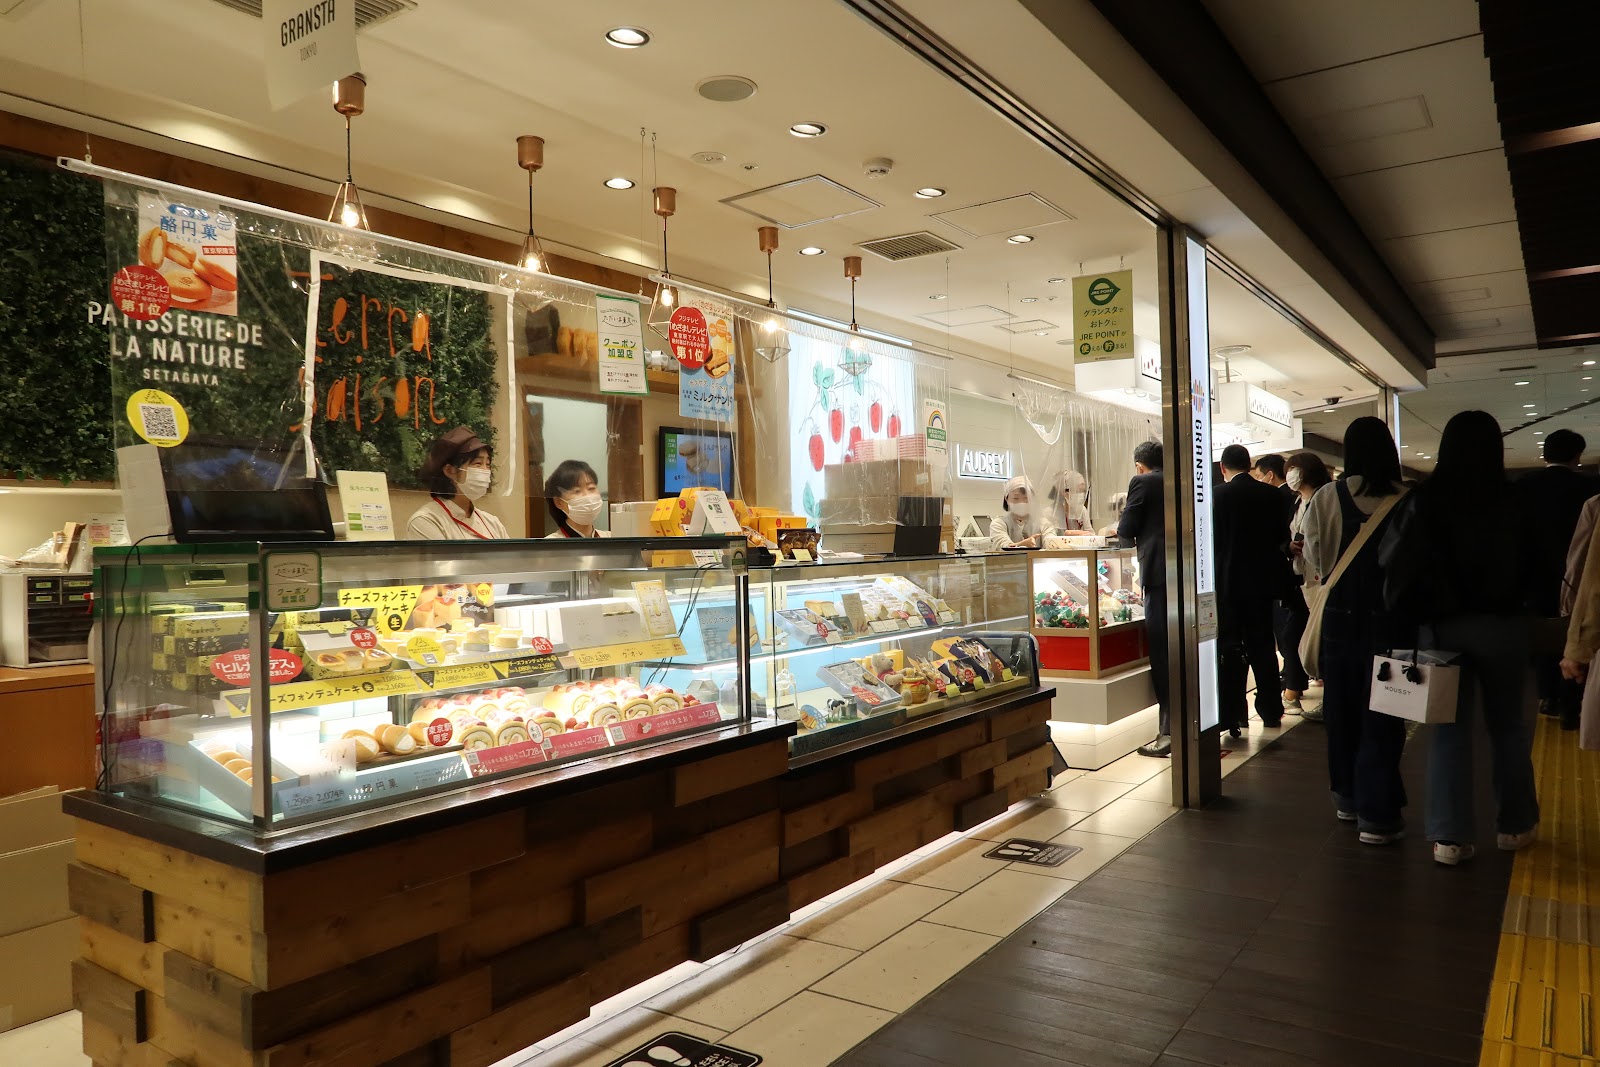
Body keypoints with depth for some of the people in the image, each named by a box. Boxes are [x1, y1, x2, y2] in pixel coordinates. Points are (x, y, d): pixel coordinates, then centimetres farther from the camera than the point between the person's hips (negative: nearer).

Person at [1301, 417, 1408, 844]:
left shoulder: (1325, 498, -8)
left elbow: (1315, 561, -3)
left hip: (1340, 616, 2)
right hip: (1388, 618, -2)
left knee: (1342, 711, 15)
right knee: (1380, 715, 5)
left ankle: (1348, 798, 28)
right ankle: (1377, 815, 9)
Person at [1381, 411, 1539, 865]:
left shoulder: (1424, 500, -9)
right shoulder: (1514, 500, -7)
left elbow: (1396, 563, -9)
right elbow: (1537, 563, 0)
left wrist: (1407, 621, -1)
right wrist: (1521, 606, 13)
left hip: (1441, 626, 0)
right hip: (1503, 624, 1)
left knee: (1450, 729, 6)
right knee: (1508, 725, 16)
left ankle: (1450, 836, 6)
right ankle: (1515, 824, 28)